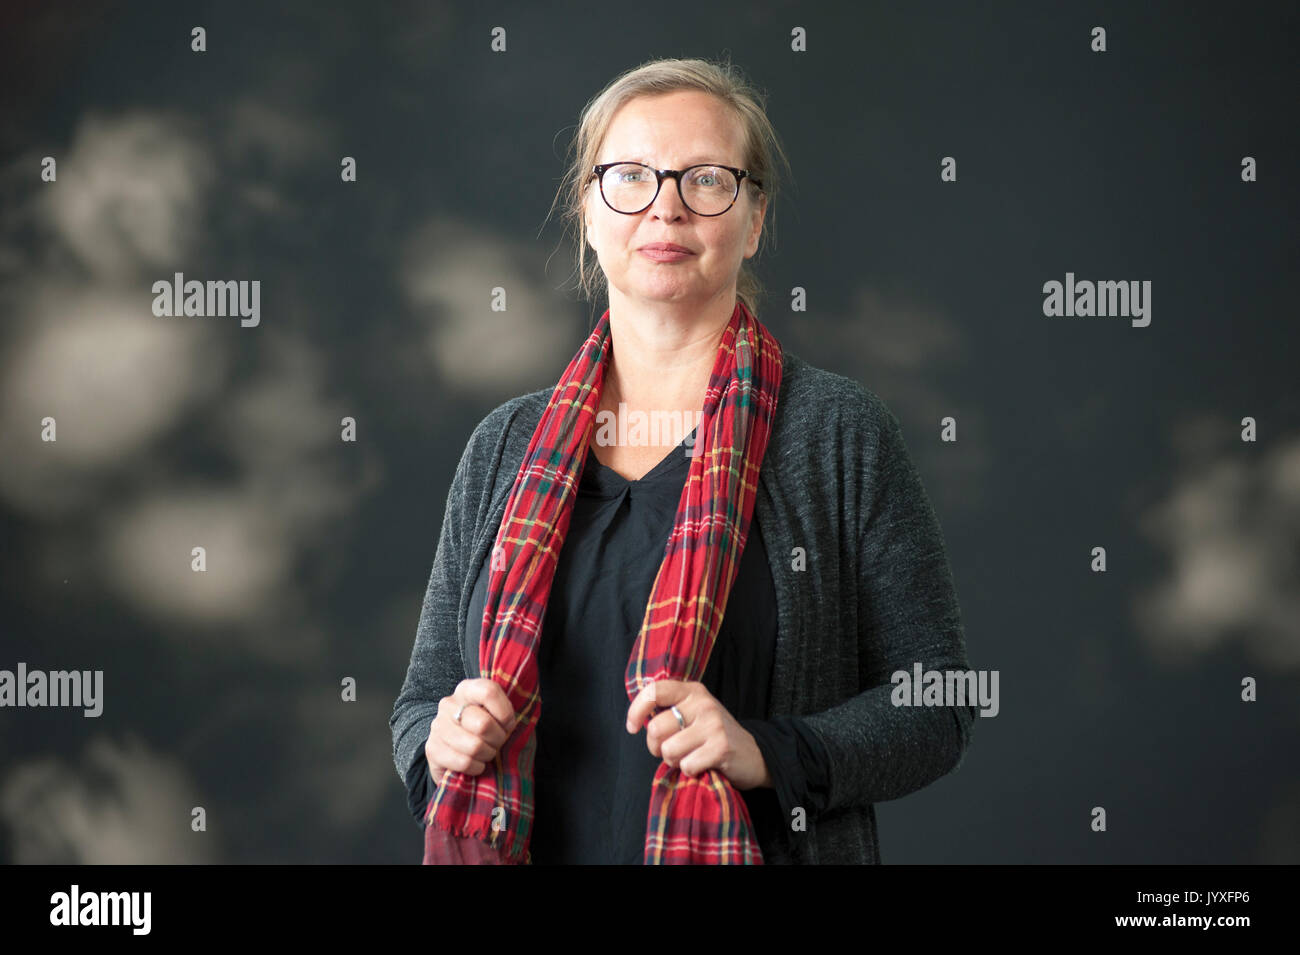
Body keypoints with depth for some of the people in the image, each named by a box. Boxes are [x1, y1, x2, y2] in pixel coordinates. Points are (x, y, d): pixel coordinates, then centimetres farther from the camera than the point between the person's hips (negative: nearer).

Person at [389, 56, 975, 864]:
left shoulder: (840, 432, -5)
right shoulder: (507, 446, 4)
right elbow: (423, 698, 11)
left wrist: (767, 754, -21)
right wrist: (443, 744, -11)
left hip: (755, 850, -3)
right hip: (539, 852, 3)